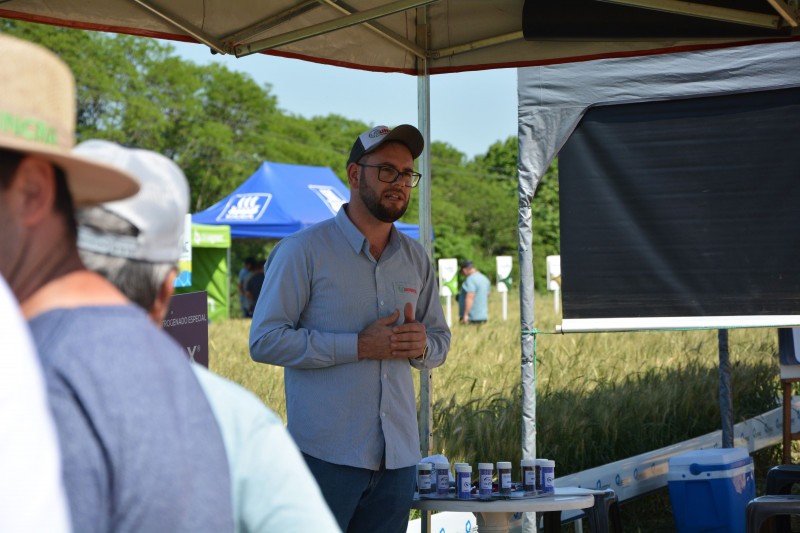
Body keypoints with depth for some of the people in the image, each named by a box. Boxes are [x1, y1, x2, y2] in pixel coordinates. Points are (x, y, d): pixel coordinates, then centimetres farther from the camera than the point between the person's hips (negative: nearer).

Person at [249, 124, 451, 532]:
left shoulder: (416, 260, 14)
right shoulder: (304, 250, -4)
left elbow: (441, 340, 21)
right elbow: (265, 340, -11)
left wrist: (421, 345, -5)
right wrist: (359, 346, -17)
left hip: (396, 455, 6)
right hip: (325, 454, -5)